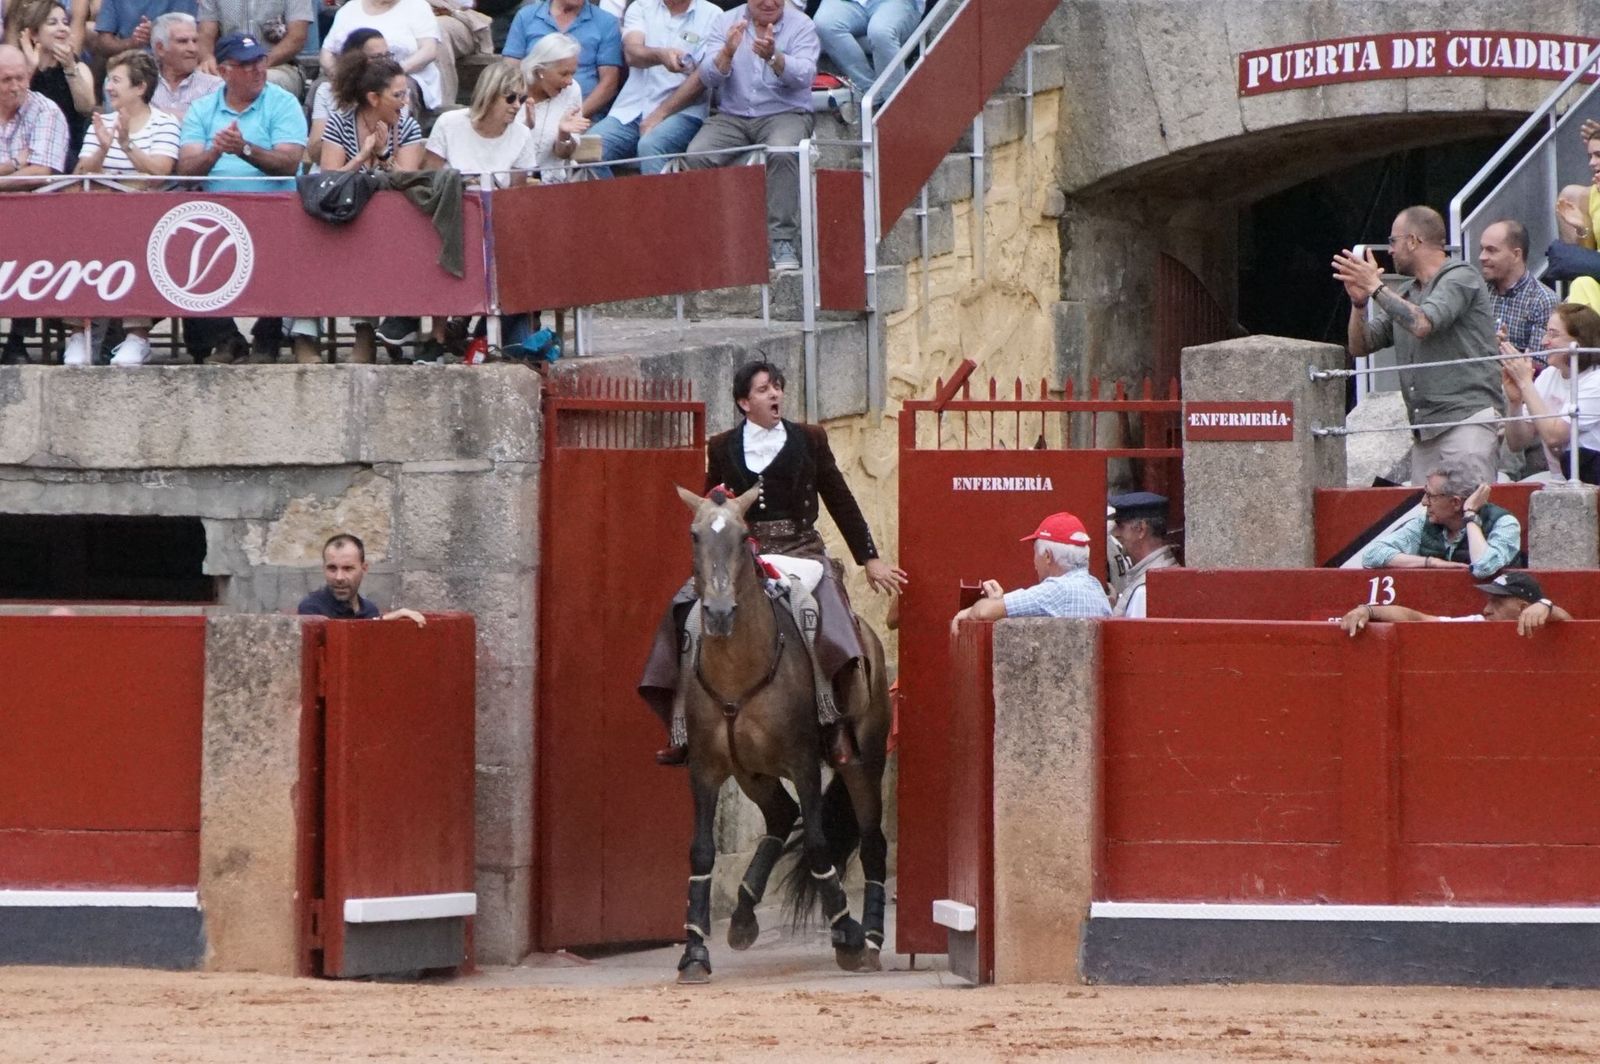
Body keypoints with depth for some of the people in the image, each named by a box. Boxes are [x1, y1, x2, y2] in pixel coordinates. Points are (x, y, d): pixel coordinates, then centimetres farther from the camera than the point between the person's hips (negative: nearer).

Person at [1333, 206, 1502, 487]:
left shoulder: (1460, 278, -3)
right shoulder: (1406, 294, 22)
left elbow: (1423, 324, -19)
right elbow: (1360, 346, 22)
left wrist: (1376, 287, -9)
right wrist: (1359, 302, 3)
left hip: (1468, 419, -8)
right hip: (1425, 431, 8)